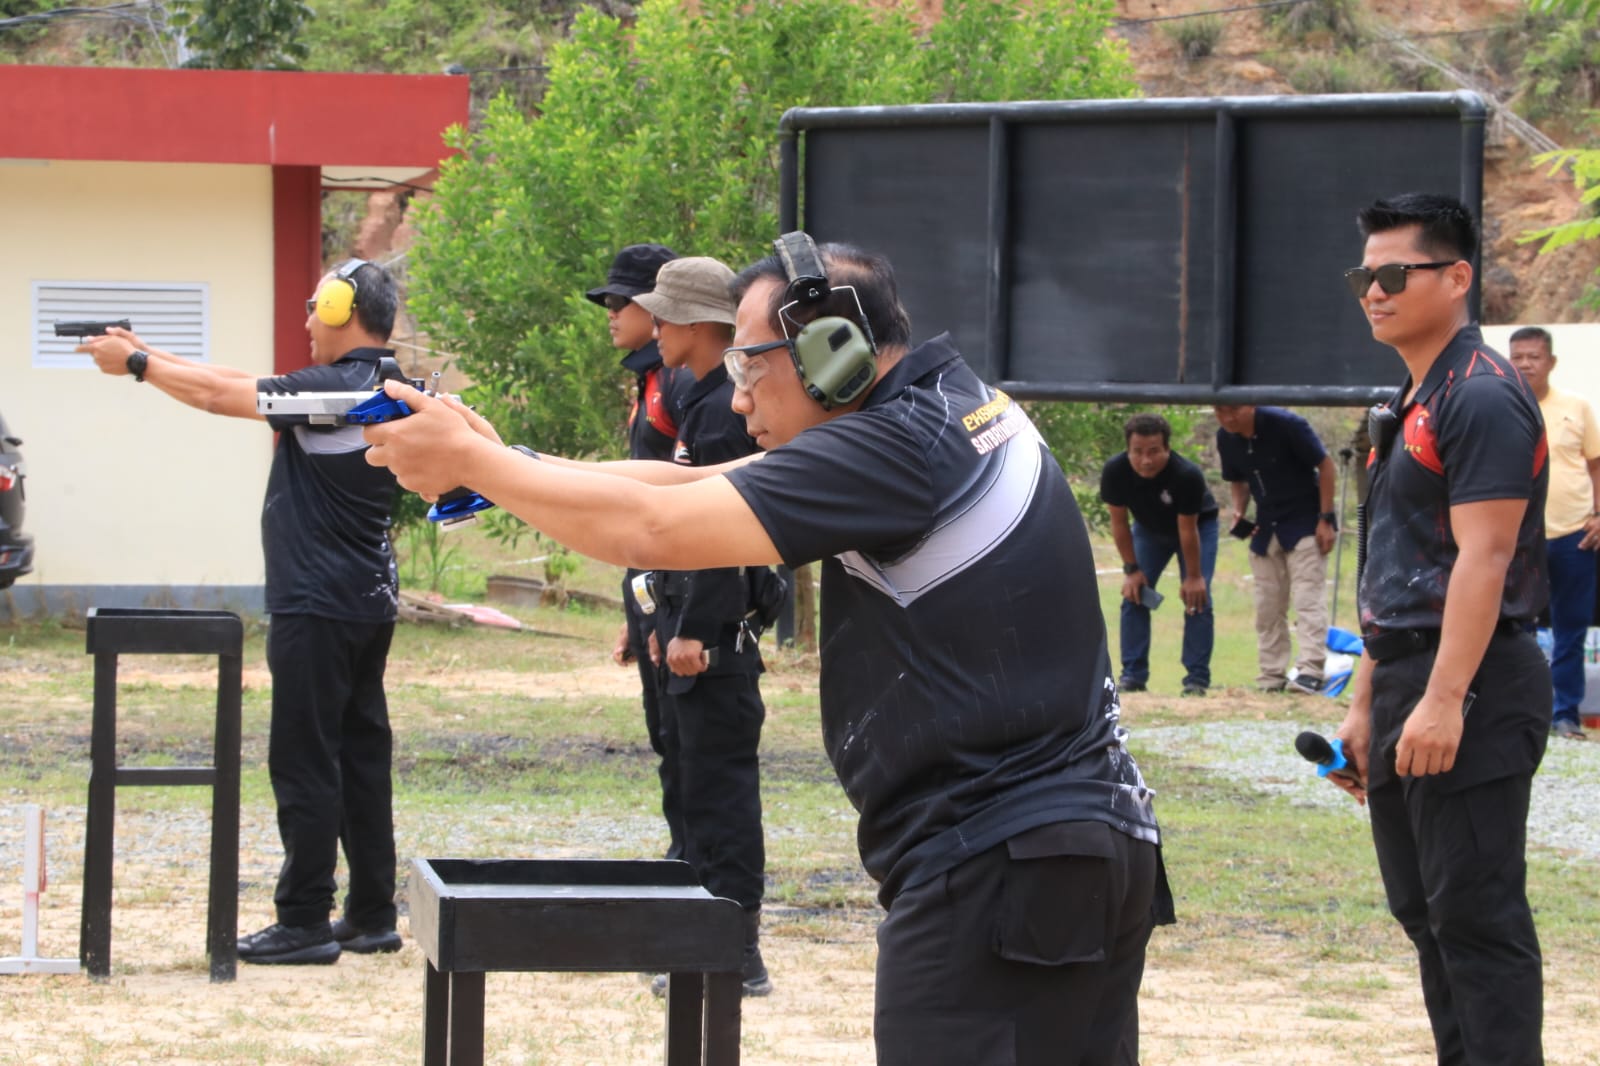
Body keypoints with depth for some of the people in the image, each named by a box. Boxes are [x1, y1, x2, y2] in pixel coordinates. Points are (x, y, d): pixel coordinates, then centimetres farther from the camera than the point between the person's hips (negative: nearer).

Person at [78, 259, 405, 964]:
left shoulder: (333, 389, -18)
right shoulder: (384, 390, 10)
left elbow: (219, 395, -12)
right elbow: (243, 384, 15)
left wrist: (137, 365, 3)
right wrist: (151, 356, 14)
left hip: (317, 609, -9)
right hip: (368, 605, 9)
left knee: (304, 765, -5)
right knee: (361, 755, 12)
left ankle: (305, 923, -3)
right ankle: (372, 917, 16)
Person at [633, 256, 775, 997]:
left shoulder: (727, 409, -16)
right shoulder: (704, 402, 16)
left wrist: (695, 629, -24)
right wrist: (669, 621, 23)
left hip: (717, 637, -11)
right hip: (696, 629, 11)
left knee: (719, 786, -8)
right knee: (695, 780, 15)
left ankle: (737, 956, -5)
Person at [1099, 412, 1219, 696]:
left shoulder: (1187, 475, -39)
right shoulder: (1115, 471, -29)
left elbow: (1187, 529, -29)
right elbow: (1119, 522, -16)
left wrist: (1193, 577, -20)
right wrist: (1131, 569, -13)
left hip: (1198, 524, -3)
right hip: (1149, 528, 3)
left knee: (1197, 597, -14)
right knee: (1134, 594, -6)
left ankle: (1197, 678, -10)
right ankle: (1133, 675, -1)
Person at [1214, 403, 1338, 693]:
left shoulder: (1286, 424, -22)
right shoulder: (1226, 438, -4)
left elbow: (1325, 465, -14)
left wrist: (1326, 519, -16)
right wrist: (1239, 512, -7)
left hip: (1305, 521, -6)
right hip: (1266, 527, 6)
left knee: (1308, 597, -15)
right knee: (1267, 605, 7)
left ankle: (1311, 671, -20)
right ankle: (1272, 677, 12)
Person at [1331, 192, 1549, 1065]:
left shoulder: (1481, 398, -12)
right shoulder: (1408, 406, 18)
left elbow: (1482, 557, -20)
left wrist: (1443, 701, -26)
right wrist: (1365, 706, 21)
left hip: (1471, 694, -10)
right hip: (1407, 683, 10)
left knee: (1477, 917, -10)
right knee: (1424, 915, 13)